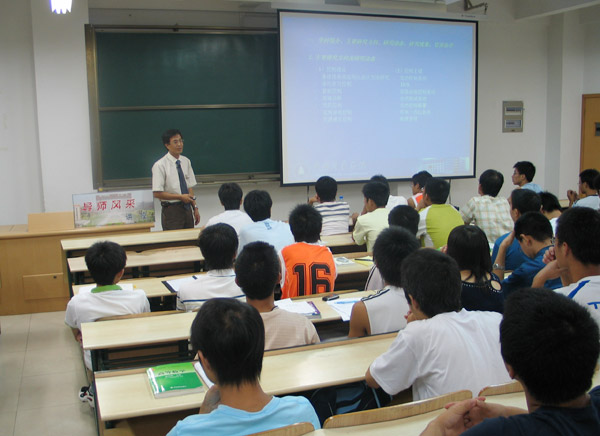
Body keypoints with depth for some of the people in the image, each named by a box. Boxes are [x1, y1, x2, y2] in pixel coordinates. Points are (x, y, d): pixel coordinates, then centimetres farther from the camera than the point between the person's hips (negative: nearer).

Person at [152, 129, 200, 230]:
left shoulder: (186, 161, 8)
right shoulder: (160, 165, -10)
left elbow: (189, 187, 12)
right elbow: (157, 193, -14)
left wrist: (195, 208, 5)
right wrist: (180, 197, -16)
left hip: (187, 208, 5)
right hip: (171, 211, -5)